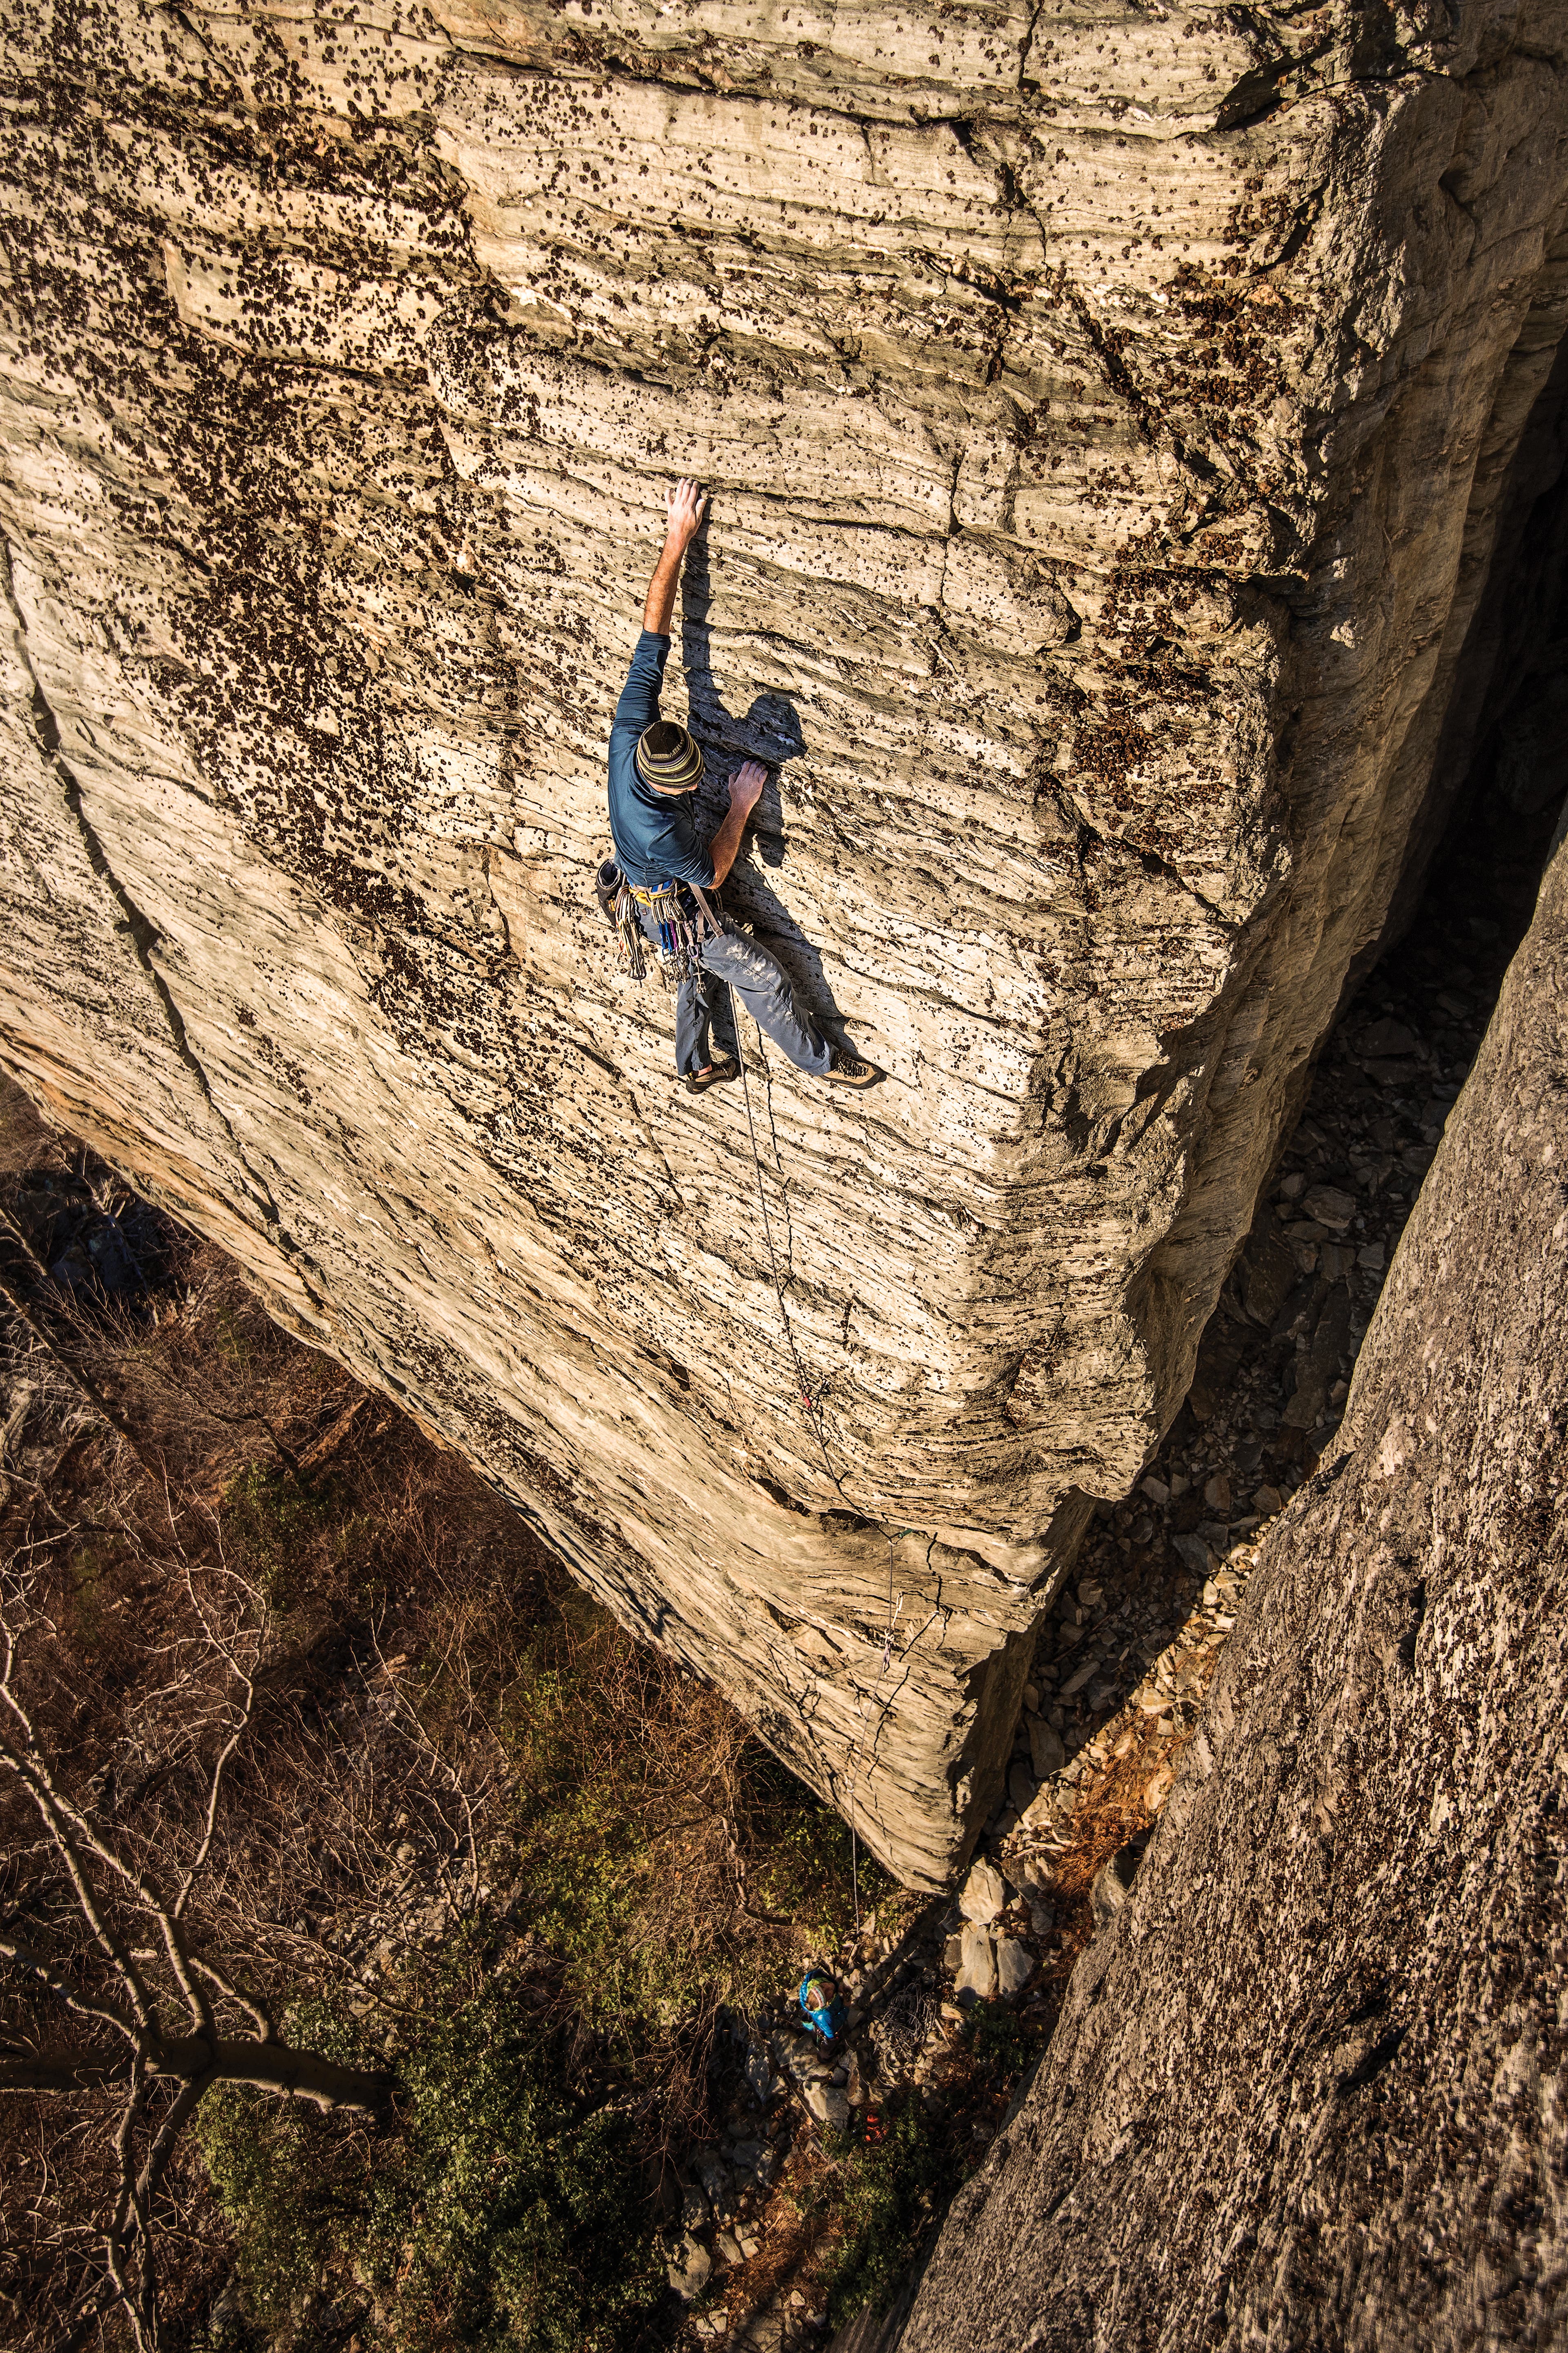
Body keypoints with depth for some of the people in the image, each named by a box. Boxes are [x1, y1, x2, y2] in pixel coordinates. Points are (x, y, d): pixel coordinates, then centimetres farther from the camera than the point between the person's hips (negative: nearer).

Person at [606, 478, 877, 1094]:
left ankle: (696, 1066, 49)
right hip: (677, 913, -8)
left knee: (699, 973, 28)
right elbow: (711, 873, -23)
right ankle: (820, 1061, 26)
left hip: (655, 901, 8)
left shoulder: (630, 730, -27)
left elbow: (653, 636, -23)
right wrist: (741, 807, -15)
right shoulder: (656, 829, -44)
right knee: (763, 978, 6)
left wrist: (677, 540, -23)